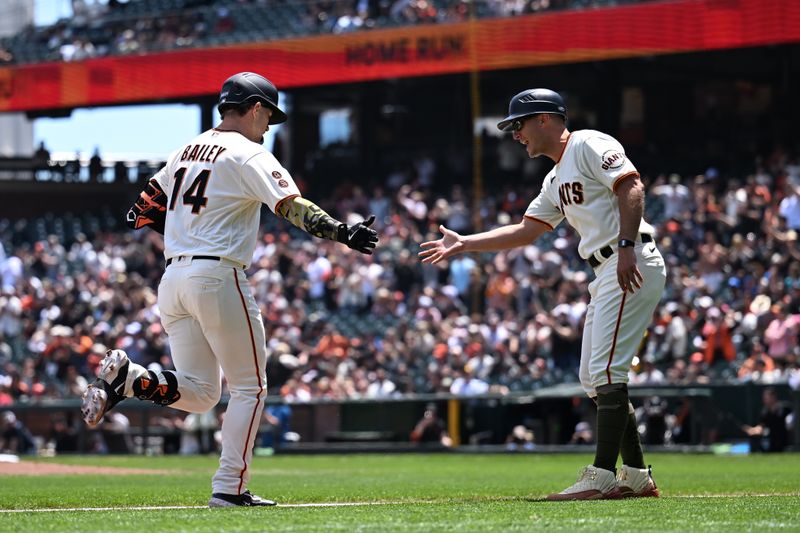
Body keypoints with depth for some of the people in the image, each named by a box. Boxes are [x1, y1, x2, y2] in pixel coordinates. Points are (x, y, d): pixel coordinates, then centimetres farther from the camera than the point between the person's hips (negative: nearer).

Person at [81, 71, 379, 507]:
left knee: (198, 394, 10)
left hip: (172, 278, 7)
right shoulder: (248, 154, -5)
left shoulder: (187, 150, 17)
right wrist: (342, 233, -27)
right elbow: (292, 206, -20)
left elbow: (144, 210, 22)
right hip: (218, 276, -7)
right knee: (249, 387, 5)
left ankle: (124, 377, -14)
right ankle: (229, 488, -1)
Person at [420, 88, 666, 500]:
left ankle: (602, 476, -17)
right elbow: (526, 231, 27)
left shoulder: (589, 145, -4)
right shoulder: (556, 181, 25)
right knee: (593, 378, 9)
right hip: (605, 277, 10)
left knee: (607, 370, -14)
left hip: (632, 265, -10)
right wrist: (463, 244, 25)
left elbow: (631, 187, -16)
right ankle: (636, 476, 12)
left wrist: (627, 246, -26)